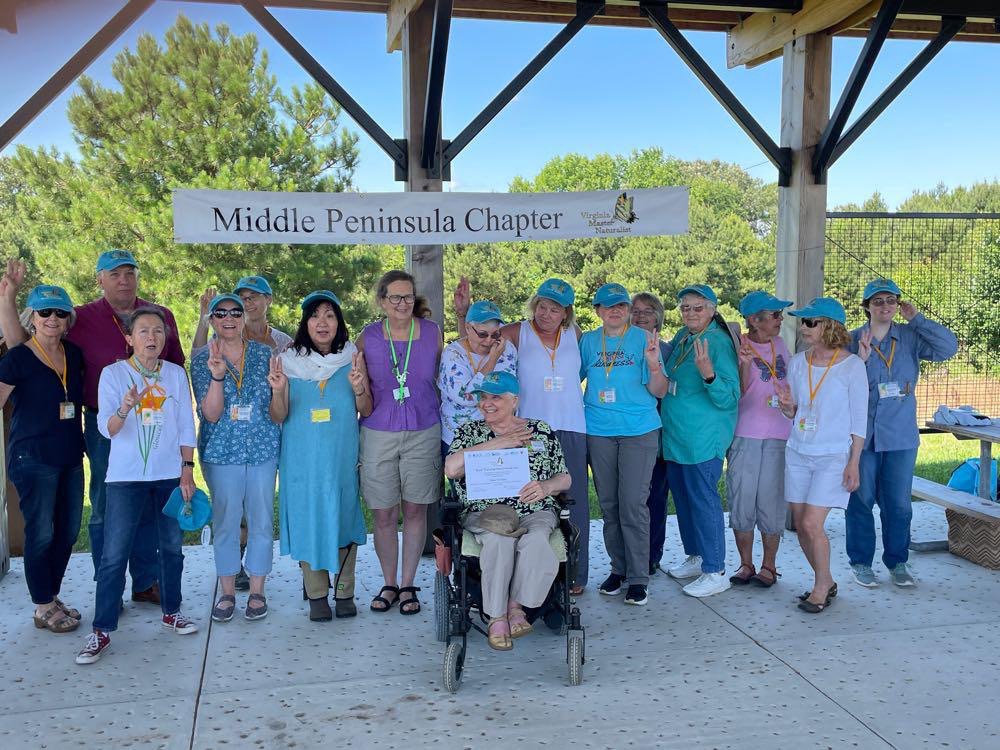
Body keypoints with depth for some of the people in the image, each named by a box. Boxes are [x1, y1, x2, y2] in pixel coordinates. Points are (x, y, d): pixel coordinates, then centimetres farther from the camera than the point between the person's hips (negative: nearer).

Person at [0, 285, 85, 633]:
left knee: (68, 531, 11)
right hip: (33, 457, -6)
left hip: (70, 456, 6)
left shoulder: (74, 354, 7)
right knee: (41, 533, 1)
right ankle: (43, 608, 14)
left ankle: (53, 596, 28)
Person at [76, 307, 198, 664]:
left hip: (170, 475, 3)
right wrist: (125, 408, -32)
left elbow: (186, 427, 7)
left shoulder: (176, 374, 4)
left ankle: (171, 610, 28)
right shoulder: (113, 373, -4)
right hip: (126, 477, -2)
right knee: (114, 555, -4)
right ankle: (102, 631, 4)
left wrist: (187, 469, 1)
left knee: (172, 547, 11)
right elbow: (107, 429, -11)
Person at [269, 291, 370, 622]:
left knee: (343, 516, 6)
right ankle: (316, 595, 17)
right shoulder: (290, 360, -1)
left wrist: (358, 387, -17)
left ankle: (345, 592, 19)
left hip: (343, 455, 1)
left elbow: (367, 411, 2)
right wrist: (278, 391, -20)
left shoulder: (352, 358, 1)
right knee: (308, 517, 4)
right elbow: (279, 417, 0)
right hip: (303, 456, 0)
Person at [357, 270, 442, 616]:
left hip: (423, 433, 1)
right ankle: (389, 584, 22)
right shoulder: (367, 338, 0)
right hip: (378, 434, 0)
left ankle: (407, 585, 21)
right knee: (384, 515, 4)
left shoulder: (432, 332, 2)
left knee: (415, 510, 7)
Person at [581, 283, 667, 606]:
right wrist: (583, 404, 0)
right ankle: (618, 568, 23)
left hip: (639, 430, -3)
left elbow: (658, 392, -4)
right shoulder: (588, 341, 7)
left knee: (633, 504, -7)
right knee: (609, 504, 9)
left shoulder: (644, 339, -1)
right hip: (599, 431, 3)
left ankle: (638, 576, 2)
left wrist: (654, 364, -21)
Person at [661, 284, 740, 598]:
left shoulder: (719, 342, -15)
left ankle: (715, 572, 4)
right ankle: (696, 557, 32)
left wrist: (708, 372, -35)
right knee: (683, 498, 17)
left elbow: (730, 397, -20)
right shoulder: (681, 337, 10)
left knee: (703, 499, -5)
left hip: (703, 439, -9)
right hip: (676, 436, 9)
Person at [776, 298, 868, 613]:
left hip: (833, 456, -5)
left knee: (812, 524, -12)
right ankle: (825, 583, 26)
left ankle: (822, 585, 10)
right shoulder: (797, 362, 5)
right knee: (801, 526, 7)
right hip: (798, 453, 5)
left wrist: (854, 462, -9)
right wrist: (787, 406, -11)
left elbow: (859, 419, -6)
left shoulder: (852, 365, -8)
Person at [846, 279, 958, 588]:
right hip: (862, 434, -1)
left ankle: (897, 562, 22)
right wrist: (860, 361, -20)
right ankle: (860, 562, 18)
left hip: (901, 436, 1)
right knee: (861, 500, 6)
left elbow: (949, 347, -10)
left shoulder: (910, 337, 3)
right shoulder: (851, 340, -1)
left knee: (898, 503, 7)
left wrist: (917, 319, -9)